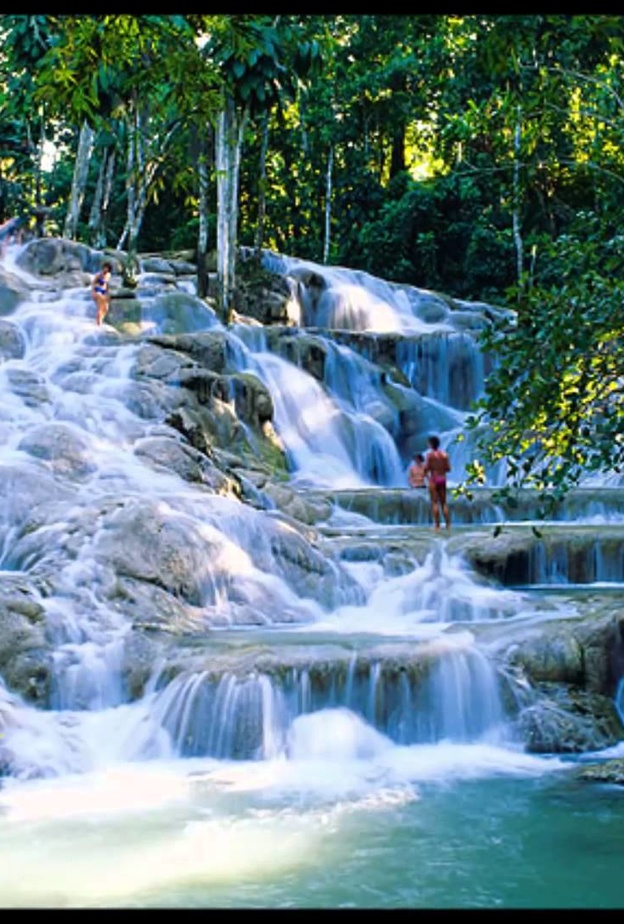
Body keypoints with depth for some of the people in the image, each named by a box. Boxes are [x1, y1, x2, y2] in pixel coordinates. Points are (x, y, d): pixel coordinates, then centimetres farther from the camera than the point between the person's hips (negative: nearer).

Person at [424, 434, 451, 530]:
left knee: (435, 502, -3)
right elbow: (448, 469, 6)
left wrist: (425, 472, 10)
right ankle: (448, 524, 8)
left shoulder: (430, 454, -8)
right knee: (444, 502, 11)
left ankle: (437, 525, -7)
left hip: (433, 479, -5)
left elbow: (426, 468, -12)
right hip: (443, 479, 5)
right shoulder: (444, 454, 6)